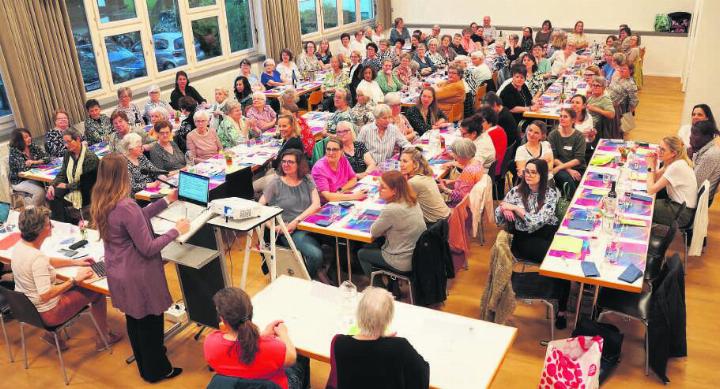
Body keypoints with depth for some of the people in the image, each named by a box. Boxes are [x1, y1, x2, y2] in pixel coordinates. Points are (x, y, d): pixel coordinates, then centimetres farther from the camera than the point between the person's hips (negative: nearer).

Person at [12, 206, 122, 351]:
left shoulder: (19, 246, -5)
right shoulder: (37, 258, -33)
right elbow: (45, 295, -34)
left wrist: (75, 262, 11)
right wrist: (75, 280, -26)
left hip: (24, 306, 9)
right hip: (46, 314, -9)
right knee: (97, 292, 5)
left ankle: (53, 333, 28)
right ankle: (105, 336, 23)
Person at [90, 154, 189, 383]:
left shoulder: (101, 204, -3)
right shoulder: (126, 207, -31)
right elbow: (148, 248, -26)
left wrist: (166, 201, 13)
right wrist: (176, 230, -15)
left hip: (117, 273, 9)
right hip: (138, 276, -8)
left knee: (134, 320, 25)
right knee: (150, 322, 12)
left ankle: (144, 364, 45)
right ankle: (157, 370, 31)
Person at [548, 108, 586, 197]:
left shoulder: (579, 136, 3)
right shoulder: (553, 135, 4)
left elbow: (579, 159, -5)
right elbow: (553, 158, -2)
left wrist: (560, 167, -16)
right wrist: (569, 170, -13)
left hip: (577, 169, 1)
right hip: (561, 170, -1)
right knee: (567, 178, -33)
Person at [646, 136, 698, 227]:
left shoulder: (677, 167, -26)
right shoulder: (673, 161, 1)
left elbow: (651, 190, -25)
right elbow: (656, 178, 8)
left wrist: (650, 166, -15)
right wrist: (653, 164, -8)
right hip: (677, 202, 9)